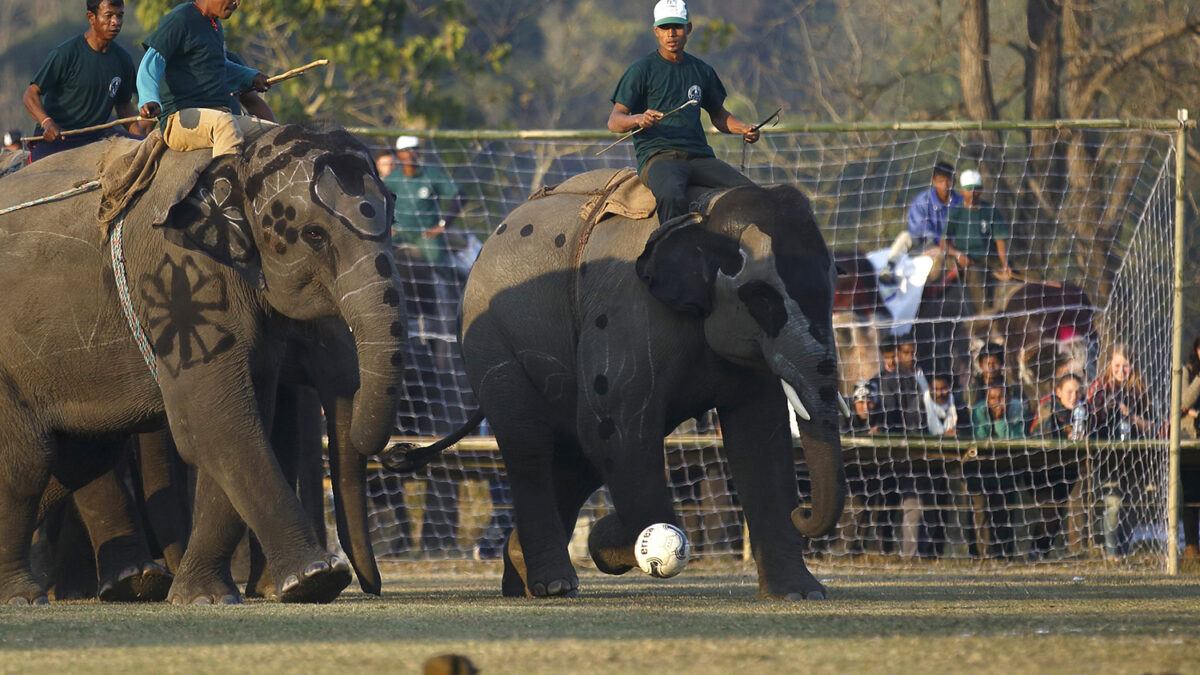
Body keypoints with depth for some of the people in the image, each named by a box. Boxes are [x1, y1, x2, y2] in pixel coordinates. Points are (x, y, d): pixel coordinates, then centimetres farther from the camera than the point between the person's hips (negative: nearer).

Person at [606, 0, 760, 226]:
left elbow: (718, 115, 33)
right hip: (657, 155, -5)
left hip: (700, 156, 5)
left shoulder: (702, 71, 20)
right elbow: (614, 122, 0)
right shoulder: (642, 70, 5)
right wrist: (639, 119, -23)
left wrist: (744, 129, 11)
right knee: (673, 196, -40)